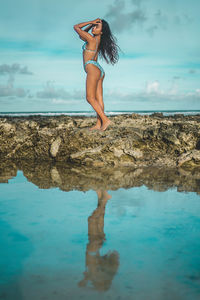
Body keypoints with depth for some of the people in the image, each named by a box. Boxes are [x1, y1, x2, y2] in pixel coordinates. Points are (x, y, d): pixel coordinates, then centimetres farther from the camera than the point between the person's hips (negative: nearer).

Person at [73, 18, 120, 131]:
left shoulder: (92, 39, -11)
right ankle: (98, 124, 2)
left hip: (93, 69, -9)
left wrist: (91, 21, -1)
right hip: (99, 71, 9)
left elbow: (76, 27, -3)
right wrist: (92, 24, 18)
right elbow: (81, 35, 29)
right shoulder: (98, 41, 14)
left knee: (90, 98, -8)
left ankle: (105, 120, -15)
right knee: (99, 99, 3)